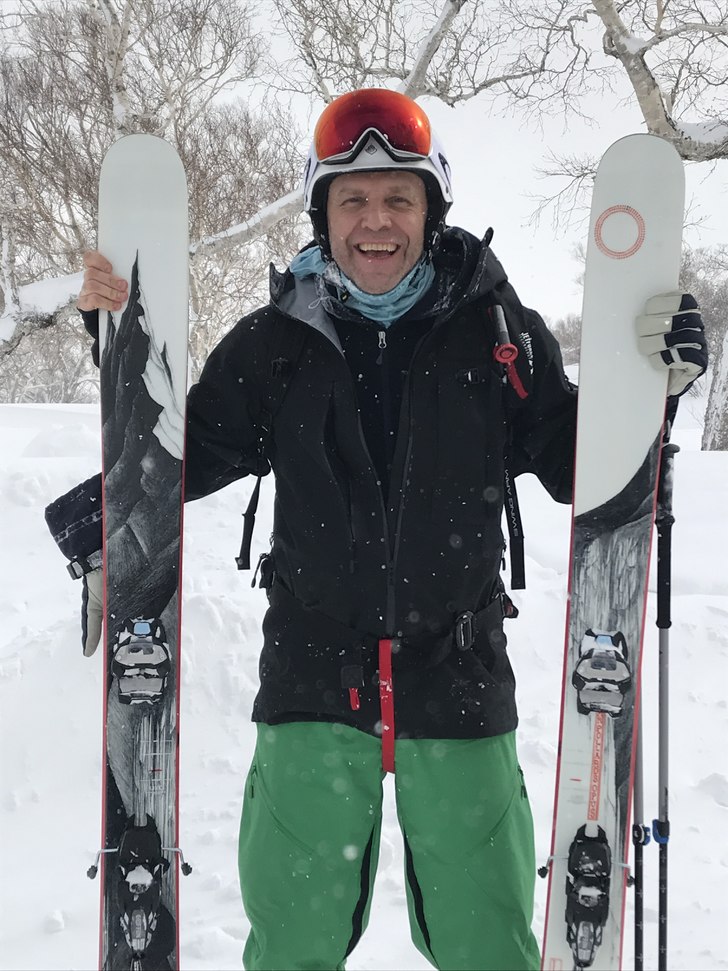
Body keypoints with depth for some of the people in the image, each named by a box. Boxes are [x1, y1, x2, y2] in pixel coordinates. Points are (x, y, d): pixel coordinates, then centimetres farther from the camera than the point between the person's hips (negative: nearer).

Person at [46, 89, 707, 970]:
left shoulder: (496, 330, -1)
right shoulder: (278, 340, 1)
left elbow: (575, 468, 5)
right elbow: (177, 460, 6)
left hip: (459, 677, 0)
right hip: (314, 675, 0)